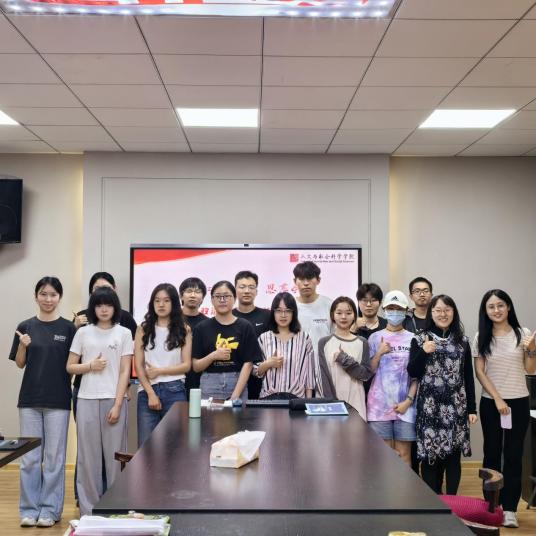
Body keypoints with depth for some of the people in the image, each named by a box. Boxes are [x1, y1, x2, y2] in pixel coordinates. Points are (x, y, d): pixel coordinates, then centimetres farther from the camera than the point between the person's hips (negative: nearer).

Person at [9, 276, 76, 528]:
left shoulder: (68, 328, -2)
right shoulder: (25, 327, 4)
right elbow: (19, 363, 8)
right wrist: (23, 346, -12)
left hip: (58, 400, -2)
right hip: (29, 399, 2)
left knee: (54, 457, 5)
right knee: (29, 457, 7)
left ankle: (50, 509, 15)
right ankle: (29, 509, 18)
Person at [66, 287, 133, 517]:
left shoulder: (124, 333, 2)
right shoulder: (83, 332, 7)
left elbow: (125, 371, -1)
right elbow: (70, 367, 9)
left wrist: (117, 405, -8)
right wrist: (90, 365, -10)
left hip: (114, 400, -1)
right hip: (87, 400, 1)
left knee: (114, 455, 2)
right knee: (88, 456, 5)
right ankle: (88, 508, 15)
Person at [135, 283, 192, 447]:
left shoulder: (184, 329, 5)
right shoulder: (143, 329, 7)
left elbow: (186, 365, 1)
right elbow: (138, 365, 1)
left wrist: (159, 371, -10)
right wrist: (151, 393, -8)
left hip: (174, 391, -1)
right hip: (147, 392, 1)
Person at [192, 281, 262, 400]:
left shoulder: (245, 327, 1)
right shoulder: (202, 328, 4)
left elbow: (248, 364, -3)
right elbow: (196, 366, 5)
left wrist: (235, 395, -12)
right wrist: (212, 356, -14)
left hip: (238, 384, 0)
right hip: (209, 386, 1)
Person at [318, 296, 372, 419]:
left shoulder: (362, 343, 6)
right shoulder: (324, 342, 3)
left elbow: (366, 374, -1)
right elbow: (323, 376, -2)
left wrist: (344, 359, -12)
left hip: (355, 401, 1)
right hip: (332, 400, -1)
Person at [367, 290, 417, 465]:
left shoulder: (413, 339, 5)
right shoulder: (375, 338, 5)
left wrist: (408, 401, -6)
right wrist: (379, 353, -10)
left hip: (404, 405, 0)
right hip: (379, 404, 0)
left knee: (404, 454, 2)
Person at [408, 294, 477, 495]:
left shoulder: (462, 341, 7)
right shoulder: (420, 340, 1)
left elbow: (468, 377, 8)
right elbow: (412, 373, -2)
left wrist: (472, 408, 5)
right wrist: (423, 352, -18)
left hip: (456, 406, 2)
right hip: (430, 407, -2)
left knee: (453, 454, 5)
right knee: (430, 455, 1)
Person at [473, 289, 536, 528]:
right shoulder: (481, 337, 1)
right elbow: (480, 372, -2)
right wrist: (497, 399, -10)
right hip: (490, 402, 0)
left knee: (513, 454, 1)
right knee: (492, 453, 6)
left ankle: (509, 508, 7)